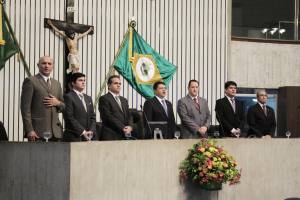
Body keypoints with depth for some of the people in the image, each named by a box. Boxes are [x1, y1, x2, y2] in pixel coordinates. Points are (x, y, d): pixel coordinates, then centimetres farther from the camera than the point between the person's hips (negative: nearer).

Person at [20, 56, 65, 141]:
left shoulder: (57, 83, 20)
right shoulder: (30, 81, 1)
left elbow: (63, 107, 24)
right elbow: (25, 107, -5)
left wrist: (57, 103, 0)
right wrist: (29, 130, -14)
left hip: (55, 131, 5)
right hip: (37, 131, -5)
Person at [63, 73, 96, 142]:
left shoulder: (88, 98, 19)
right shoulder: (68, 97, -3)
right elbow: (69, 118, -11)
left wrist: (91, 131, 0)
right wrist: (82, 132, -12)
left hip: (88, 138, 6)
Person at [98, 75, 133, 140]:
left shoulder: (124, 100, 23)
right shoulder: (104, 99, -1)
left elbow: (129, 116, 18)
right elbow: (108, 116, -10)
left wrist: (129, 126, -4)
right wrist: (122, 128, -15)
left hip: (124, 136, 6)